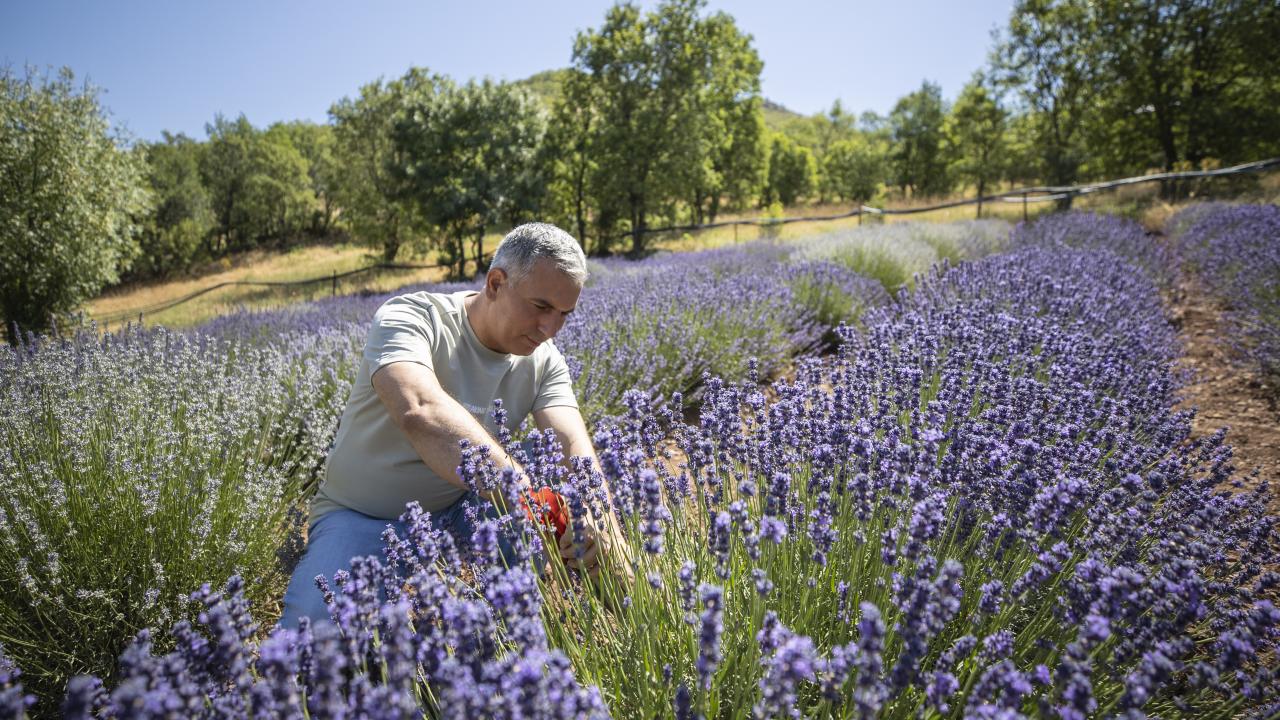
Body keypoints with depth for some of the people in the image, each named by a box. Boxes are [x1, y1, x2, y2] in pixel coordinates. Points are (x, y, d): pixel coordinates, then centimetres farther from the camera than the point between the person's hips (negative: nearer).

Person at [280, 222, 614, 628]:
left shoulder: (544, 362, -4)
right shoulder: (409, 318, -21)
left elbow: (574, 444, -19)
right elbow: (420, 411, -42)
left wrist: (593, 519, -40)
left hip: (458, 512, 5)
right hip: (361, 518, -4)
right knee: (314, 626, -31)